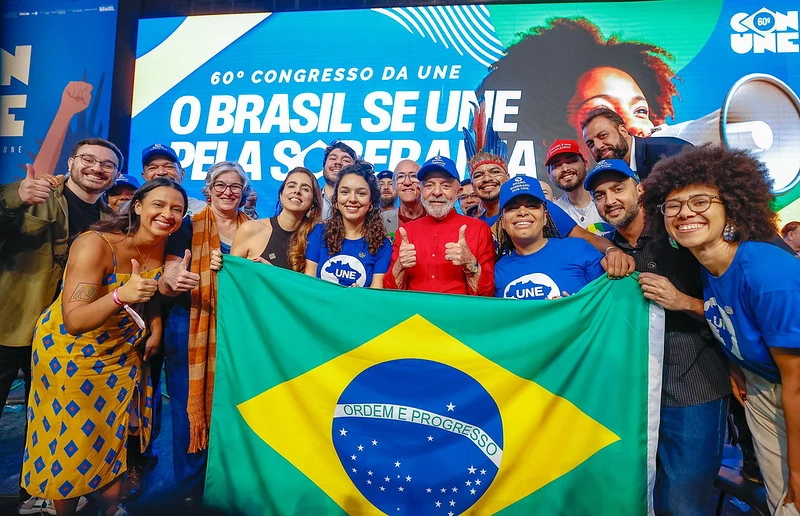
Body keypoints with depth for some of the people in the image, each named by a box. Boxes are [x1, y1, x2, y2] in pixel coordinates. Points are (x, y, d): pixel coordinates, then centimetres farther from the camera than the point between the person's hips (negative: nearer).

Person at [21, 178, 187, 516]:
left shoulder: (162, 247, -10)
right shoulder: (95, 244, -29)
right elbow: (74, 322, -34)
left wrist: (155, 331, 3)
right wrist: (121, 295, -48)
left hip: (122, 352, 6)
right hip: (71, 351, -5)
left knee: (115, 435, 18)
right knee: (71, 444, 10)